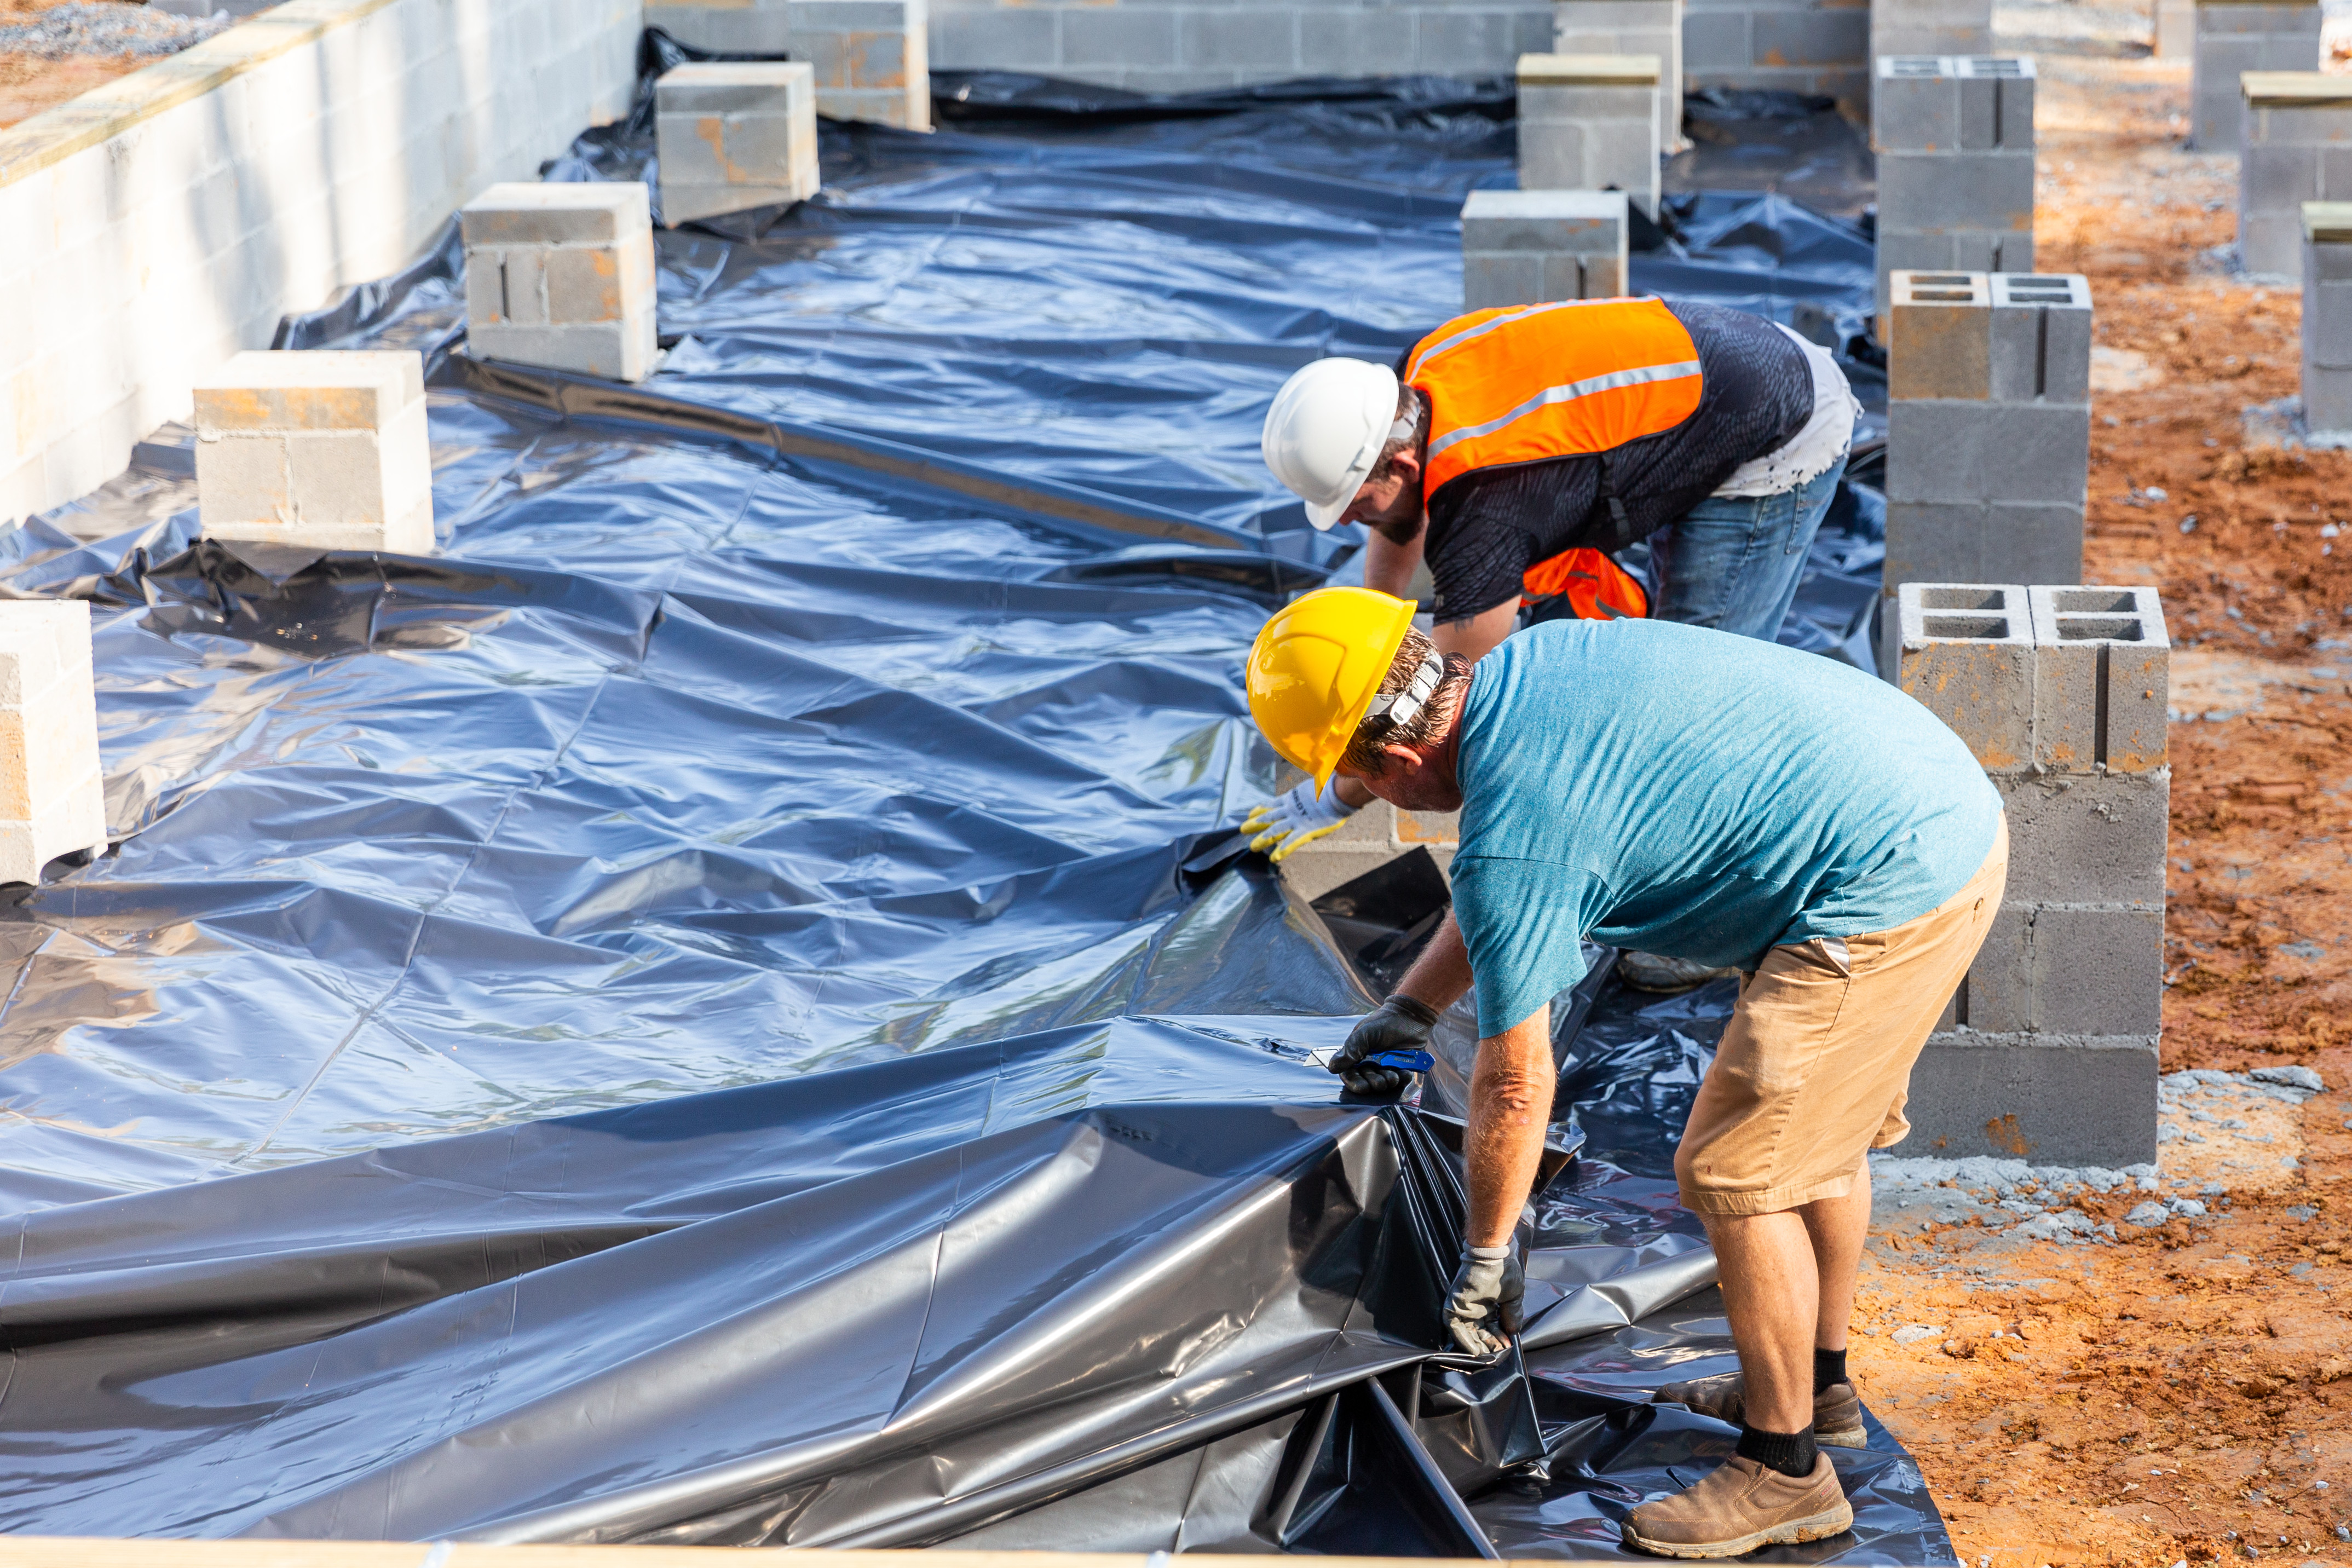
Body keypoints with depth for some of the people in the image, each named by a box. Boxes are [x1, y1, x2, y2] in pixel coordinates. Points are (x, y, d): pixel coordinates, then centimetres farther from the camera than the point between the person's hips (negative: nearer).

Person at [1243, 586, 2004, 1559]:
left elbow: (1516, 1085, -7)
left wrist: (1488, 1254, 6)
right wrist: (1411, 1005, 33)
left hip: (1888, 889, -10)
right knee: (1816, 1123, 25)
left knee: (1736, 1170, -1)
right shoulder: (1529, 663, 9)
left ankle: (1784, 1472, 11)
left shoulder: (1510, 826, -17)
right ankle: (1814, 1383, 41)